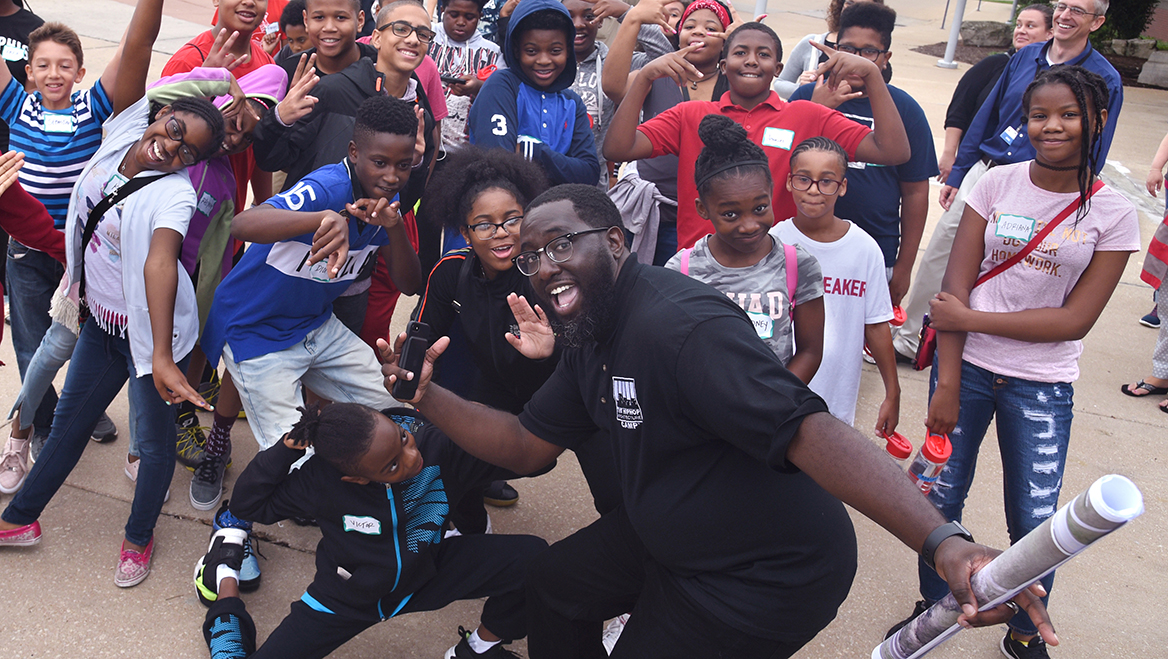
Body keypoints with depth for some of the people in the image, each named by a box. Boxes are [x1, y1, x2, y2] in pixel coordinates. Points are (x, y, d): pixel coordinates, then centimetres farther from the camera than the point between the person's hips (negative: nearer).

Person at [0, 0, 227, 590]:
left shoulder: (174, 192, -23)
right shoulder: (124, 128, -7)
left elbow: (160, 263, -38)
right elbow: (135, 50, -17)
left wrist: (161, 357, -48)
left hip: (148, 328, -6)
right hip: (101, 321, 6)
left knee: (154, 437, 8)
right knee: (68, 421, 21)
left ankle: (138, 538, 32)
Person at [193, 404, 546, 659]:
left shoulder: (438, 444, -27)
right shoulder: (320, 481, -27)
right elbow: (251, 502, -12)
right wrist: (287, 447, -29)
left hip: (425, 574, 1)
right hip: (347, 598, -1)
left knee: (531, 558, -21)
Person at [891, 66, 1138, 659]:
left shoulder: (1113, 215, -4)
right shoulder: (997, 183, -3)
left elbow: (1075, 320, -10)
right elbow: (955, 286, -6)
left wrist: (970, 319, -14)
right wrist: (947, 384, -11)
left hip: (1042, 386, 0)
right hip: (967, 365, 1)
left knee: (1034, 522, 4)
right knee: (941, 497, 8)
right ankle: (933, 608, 32)